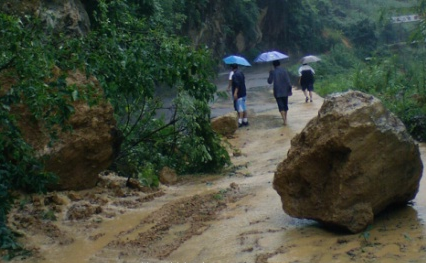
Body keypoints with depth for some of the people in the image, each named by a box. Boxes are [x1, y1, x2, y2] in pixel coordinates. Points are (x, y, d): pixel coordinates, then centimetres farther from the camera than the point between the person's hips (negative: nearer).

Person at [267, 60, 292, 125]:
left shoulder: (272, 72, -8)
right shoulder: (284, 70, -2)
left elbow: (270, 81, -5)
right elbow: (288, 81, -6)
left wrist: (270, 75, 10)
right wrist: (290, 88, 0)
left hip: (278, 92, -3)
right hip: (285, 91, 3)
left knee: (281, 106, -2)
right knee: (285, 105, 17)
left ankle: (284, 120, -13)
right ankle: (285, 119, 26)